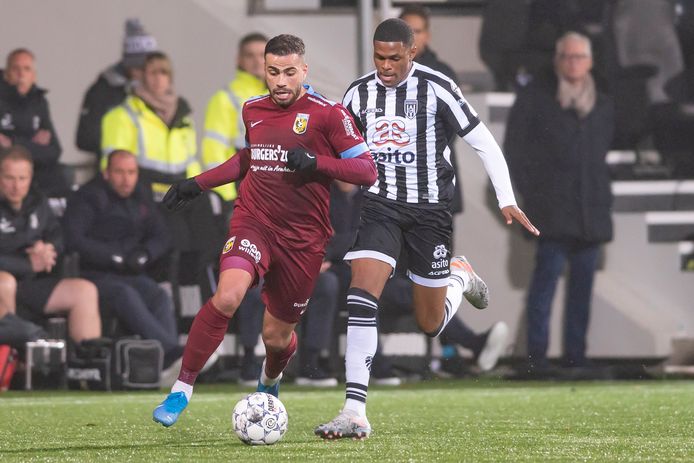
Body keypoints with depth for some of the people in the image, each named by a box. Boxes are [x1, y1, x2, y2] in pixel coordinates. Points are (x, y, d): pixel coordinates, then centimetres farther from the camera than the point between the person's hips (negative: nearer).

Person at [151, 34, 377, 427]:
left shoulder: (328, 113, -6)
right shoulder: (253, 110, 9)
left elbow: (368, 170, -9)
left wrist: (317, 162, -23)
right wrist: (197, 185, 24)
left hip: (304, 238, -2)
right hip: (254, 222, 2)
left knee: (277, 336, 8)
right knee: (227, 296, -28)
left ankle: (270, 381, 48)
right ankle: (182, 390, -18)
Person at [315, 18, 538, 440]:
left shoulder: (437, 89, -11)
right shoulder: (359, 93, 0)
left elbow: (483, 143, -6)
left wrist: (507, 201, -10)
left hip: (430, 210, -2)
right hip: (381, 207, 2)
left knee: (431, 325, 6)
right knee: (360, 298, -21)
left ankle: (460, 277, 42)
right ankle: (355, 413, -23)